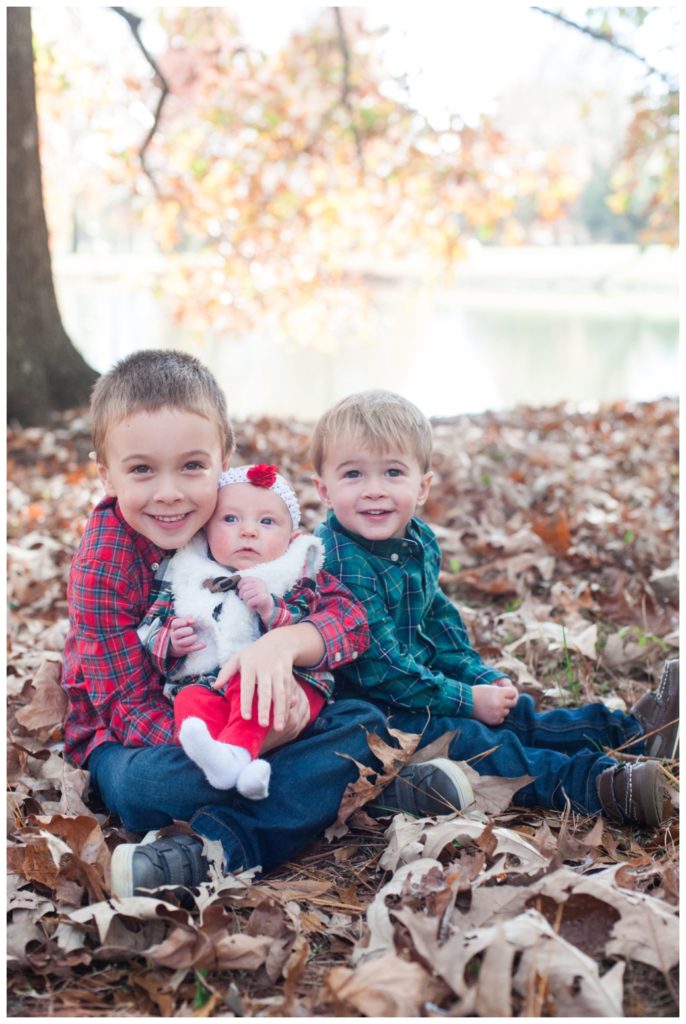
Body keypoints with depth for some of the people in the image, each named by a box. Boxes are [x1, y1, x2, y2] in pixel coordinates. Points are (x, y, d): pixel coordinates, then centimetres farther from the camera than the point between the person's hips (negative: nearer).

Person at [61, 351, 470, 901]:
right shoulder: (103, 566, -21)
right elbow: (132, 709, -24)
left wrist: (284, 643, -40)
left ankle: (219, 845, -32)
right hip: (136, 738, -3)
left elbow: (349, 618, -16)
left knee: (362, 722, -17)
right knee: (144, 784, -37)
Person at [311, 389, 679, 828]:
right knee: (465, 739, -25)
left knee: (515, 714, 10)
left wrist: (483, 678, 4)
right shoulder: (339, 562, -25)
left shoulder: (418, 542, 4)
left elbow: (439, 620, 18)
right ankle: (595, 785, -35)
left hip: (422, 689, 9)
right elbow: (377, 667, -25)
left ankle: (627, 730, 15)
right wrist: (467, 700, -19)